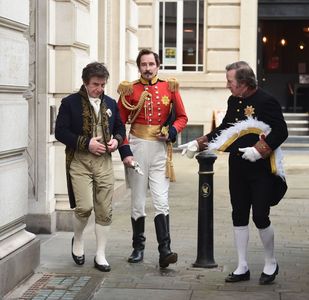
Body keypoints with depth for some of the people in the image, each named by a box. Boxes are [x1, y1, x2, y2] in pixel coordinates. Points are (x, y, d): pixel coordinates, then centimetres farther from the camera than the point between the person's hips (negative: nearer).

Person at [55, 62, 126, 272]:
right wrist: (86, 143, -15)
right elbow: (60, 132, -7)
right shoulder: (70, 103, -2)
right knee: (84, 207, -16)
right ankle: (78, 239, 15)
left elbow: (120, 127, 23)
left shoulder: (110, 103, 13)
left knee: (105, 211, 2)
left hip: (104, 161, 4)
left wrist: (117, 140, 0)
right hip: (79, 161, -4)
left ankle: (101, 256, 13)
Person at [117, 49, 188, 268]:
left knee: (161, 201, -8)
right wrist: (125, 151, -9)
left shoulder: (170, 88, 6)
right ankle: (138, 248, 20)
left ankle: (165, 251, -9)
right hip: (137, 148, 0)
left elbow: (182, 117, 11)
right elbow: (119, 124, 1)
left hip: (161, 149, 0)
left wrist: (171, 132, -8)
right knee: (137, 203, 9)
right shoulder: (129, 90, 2)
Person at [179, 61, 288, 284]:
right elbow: (224, 130, 18)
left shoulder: (266, 101, -13)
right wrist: (198, 143, 12)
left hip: (261, 169, -7)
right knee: (239, 216, 8)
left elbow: (281, 131, -15)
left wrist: (259, 150, -24)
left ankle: (271, 264, 19)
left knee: (260, 217, -3)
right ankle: (242, 267, 18)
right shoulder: (233, 101, 9)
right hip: (237, 168, 7)